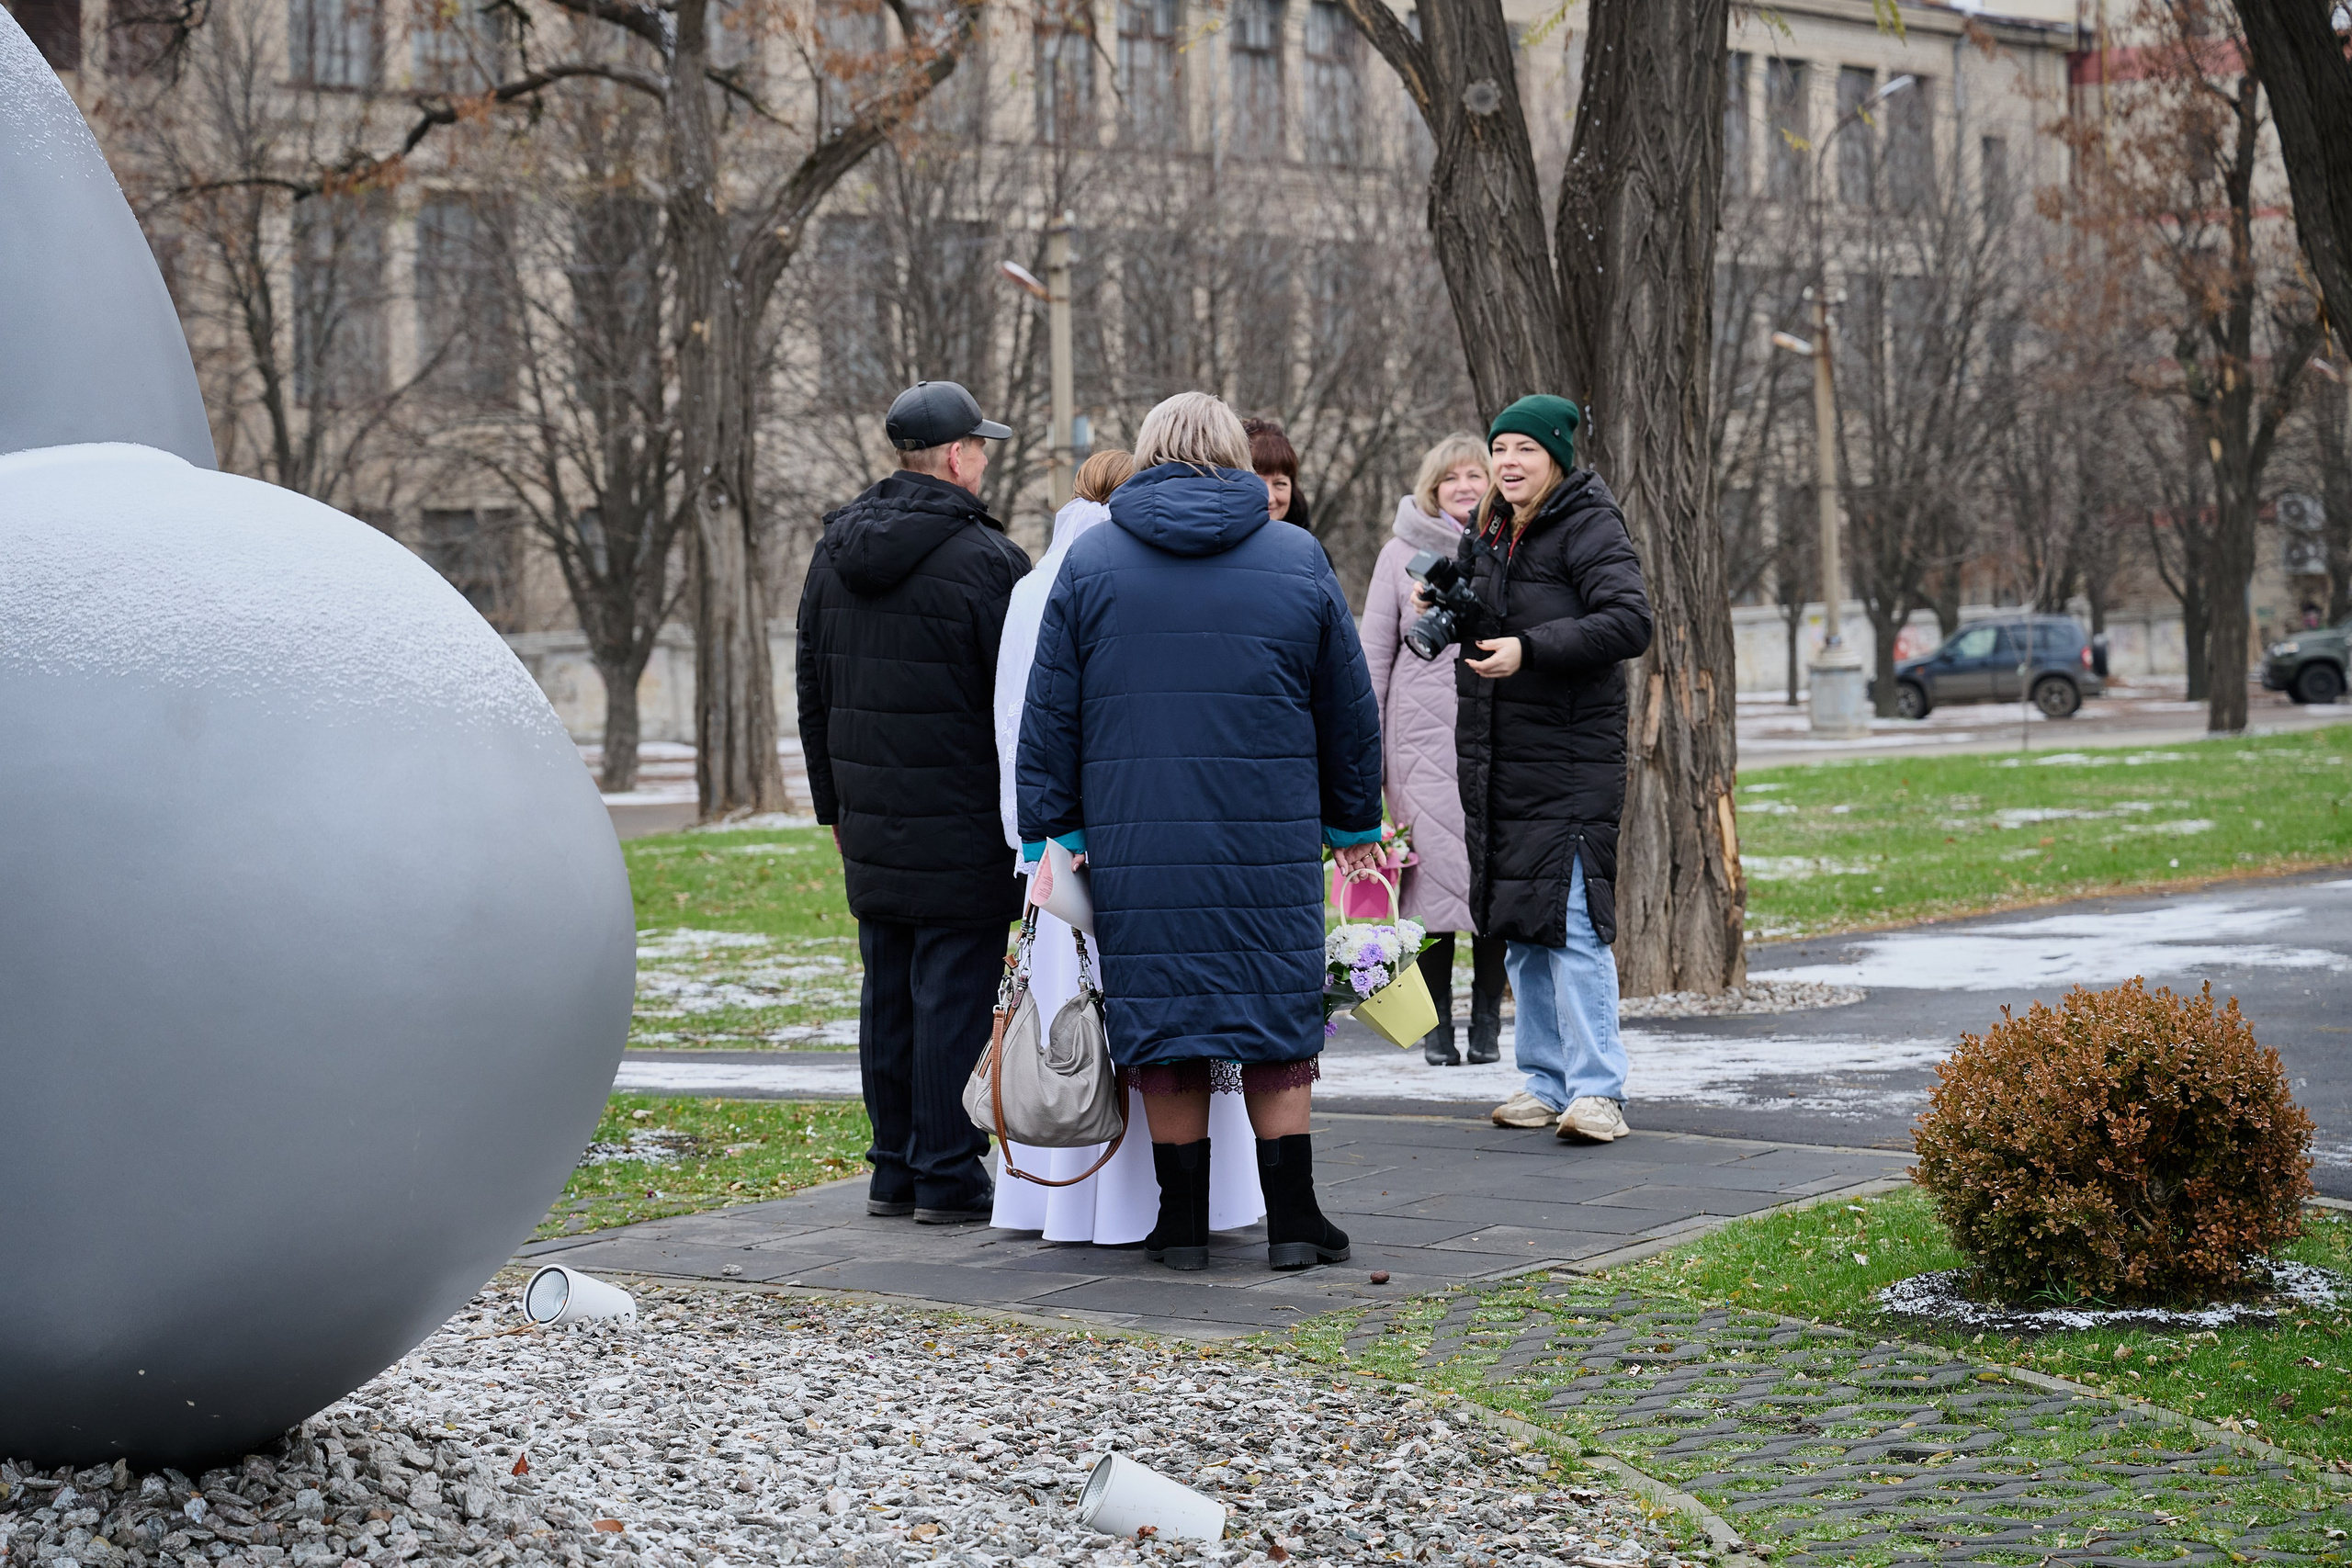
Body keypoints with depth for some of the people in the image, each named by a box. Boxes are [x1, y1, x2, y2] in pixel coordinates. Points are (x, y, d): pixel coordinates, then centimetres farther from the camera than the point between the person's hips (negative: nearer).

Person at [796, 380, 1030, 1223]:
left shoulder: (834, 551, 11)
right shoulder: (984, 559, -12)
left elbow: (811, 693, 18)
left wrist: (835, 804, 24)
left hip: (871, 827, 7)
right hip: (962, 832, -7)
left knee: (888, 995, 13)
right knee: (953, 995, -2)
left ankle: (894, 1168, 19)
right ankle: (947, 1176, 1)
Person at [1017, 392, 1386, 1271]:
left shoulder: (1091, 563, 5)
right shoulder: (1297, 558, 6)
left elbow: (1050, 712, 4)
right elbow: (1349, 706, 13)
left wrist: (1050, 828, 8)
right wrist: (1354, 819, 23)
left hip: (1137, 843, 0)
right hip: (1271, 843, 0)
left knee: (1163, 1014, 6)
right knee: (1277, 1016, 7)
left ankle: (1183, 1222, 10)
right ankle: (1291, 1221, 6)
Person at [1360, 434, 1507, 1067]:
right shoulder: (1402, 553, 6)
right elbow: (1374, 654, 8)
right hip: (1424, 736, -1)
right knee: (1434, 871, -4)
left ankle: (1487, 1022, 9)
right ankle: (1436, 1023, 4)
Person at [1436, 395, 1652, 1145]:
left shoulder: (1589, 527, -8)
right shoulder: (1487, 533, 15)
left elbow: (1629, 623, -20)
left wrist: (1529, 649, -24)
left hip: (1570, 764, -8)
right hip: (1497, 760, 8)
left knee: (1572, 924, -13)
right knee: (1519, 926, 11)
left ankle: (1598, 1091, -12)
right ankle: (1546, 1083, 19)